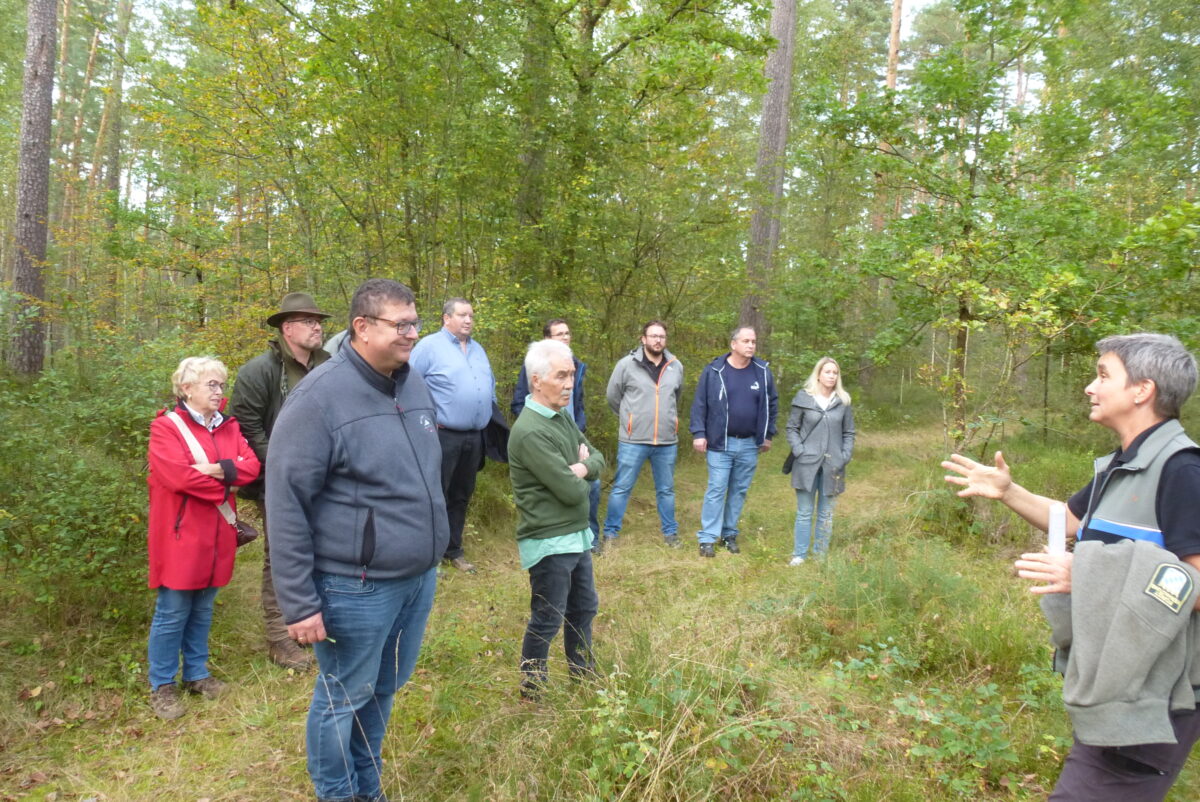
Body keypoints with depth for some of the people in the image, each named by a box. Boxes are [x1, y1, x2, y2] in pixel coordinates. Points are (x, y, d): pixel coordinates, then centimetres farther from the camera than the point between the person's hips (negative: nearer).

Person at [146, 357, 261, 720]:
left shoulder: (229, 427, 11)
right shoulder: (166, 426, -9)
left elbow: (251, 466, -1)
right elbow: (179, 475, -21)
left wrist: (217, 469, -18)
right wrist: (225, 482, -10)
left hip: (216, 535, 6)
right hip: (180, 536, -6)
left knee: (203, 611, 17)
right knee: (172, 613, 3)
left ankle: (197, 673, 30)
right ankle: (162, 686, 17)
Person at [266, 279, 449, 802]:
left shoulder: (414, 383, 6)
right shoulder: (320, 397, -17)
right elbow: (286, 503, -16)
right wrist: (299, 604, -16)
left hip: (419, 579, 7)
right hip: (356, 589, -7)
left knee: (384, 689, 22)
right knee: (343, 699, 12)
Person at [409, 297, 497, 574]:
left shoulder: (478, 349, 16)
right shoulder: (429, 346, -6)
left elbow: (490, 384, 26)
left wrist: (490, 413, 17)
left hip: (474, 437, 7)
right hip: (443, 435, -7)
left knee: (462, 496, 15)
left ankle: (454, 550, 27)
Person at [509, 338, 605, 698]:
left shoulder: (562, 417, 5)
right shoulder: (531, 432, -24)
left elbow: (598, 458, 10)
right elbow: (572, 491, -24)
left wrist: (581, 468, -12)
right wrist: (578, 473, -2)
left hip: (577, 535, 9)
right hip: (550, 542, -9)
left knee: (584, 607, 22)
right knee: (547, 620, 5)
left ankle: (583, 675, 41)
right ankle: (532, 690, 24)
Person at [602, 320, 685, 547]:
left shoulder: (676, 366, 3)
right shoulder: (627, 364, -7)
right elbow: (613, 396, 5)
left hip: (667, 441, 3)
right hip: (633, 440, -3)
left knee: (666, 490, 15)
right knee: (621, 488, 5)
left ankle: (670, 532, 30)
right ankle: (610, 532, 18)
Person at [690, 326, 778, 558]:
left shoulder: (763, 372, 4)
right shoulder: (714, 371, -5)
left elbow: (772, 404, 14)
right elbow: (699, 404, -3)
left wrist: (768, 434, 12)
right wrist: (698, 433, -8)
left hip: (749, 445, 3)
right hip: (720, 443, -3)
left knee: (739, 491, 10)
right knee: (716, 490, -3)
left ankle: (729, 534, 23)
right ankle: (707, 538, 3)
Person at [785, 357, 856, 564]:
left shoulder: (843, 401, 5)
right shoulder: (803, 398, -2)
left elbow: (849, 433, 9)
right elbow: (792, 428, 2)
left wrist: (845, 457, -3)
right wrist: (799, 451, -10)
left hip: (832, 467, 2)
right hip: (807, 464, -2)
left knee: (826, 514, 10)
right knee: (804, 513, 5)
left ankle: (821, 555, 19)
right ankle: (799, 555, 13)